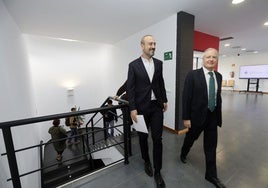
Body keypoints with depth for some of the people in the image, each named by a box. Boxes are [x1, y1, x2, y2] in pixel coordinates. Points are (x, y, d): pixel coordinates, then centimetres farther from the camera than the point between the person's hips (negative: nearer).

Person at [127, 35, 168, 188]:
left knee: (158, 139, 5)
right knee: (143, 137, 15)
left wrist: (165, 100, 13)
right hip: (141, 107, -2)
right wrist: (132, 108, -12)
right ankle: (146, 161, 43)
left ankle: (158, 171, 25)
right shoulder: (133, 65, -5)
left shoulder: (159, 63, 6)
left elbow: (161, 83, 12)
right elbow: (130, 88, -8)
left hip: (157, 106, 3)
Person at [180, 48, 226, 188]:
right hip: (197, 115, -4)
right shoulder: (193, 75, -13)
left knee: (211, 146, 13)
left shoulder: (219, 76, 5)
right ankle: (183, 154, 49)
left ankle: (211, 175, 31)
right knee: (190, 138, 18)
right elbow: (186, 98, -15)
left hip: (213, 116, 5)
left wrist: (218, 115, 12)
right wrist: (186, 118, -15)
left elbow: (218, 97, 11)